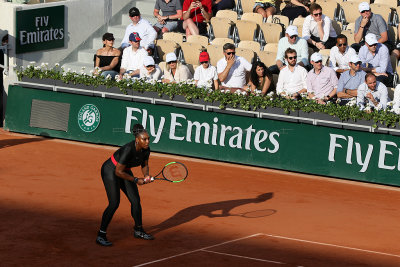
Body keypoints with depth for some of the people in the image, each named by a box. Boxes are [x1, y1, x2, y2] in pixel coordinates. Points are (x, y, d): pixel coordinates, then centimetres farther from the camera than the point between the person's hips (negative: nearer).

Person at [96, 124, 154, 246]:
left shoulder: (146, 150, -13)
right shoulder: (128, 150, -35)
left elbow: (144, 165, 7)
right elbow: (118, 172, -29)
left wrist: (146, 175, -13)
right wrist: (136, 180, -24)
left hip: (125, 171, 8)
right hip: (110, 171, -8)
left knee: (136, 200, 9)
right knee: (114, 203, -17)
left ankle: (138, 230, 28)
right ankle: (101, 235, -10)